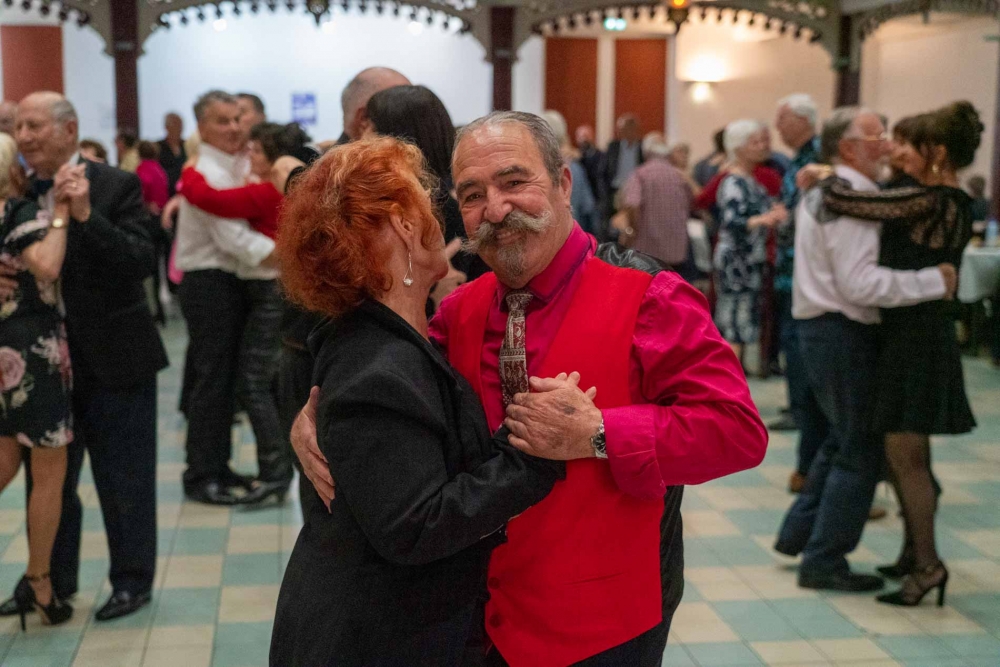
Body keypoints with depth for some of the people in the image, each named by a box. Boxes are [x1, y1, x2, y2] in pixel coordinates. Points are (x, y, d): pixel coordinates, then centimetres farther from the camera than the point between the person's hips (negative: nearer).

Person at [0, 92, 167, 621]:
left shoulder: (117, 186, -10)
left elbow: (143, 263, -19)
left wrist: (85, 216, -28)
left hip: (114, 359, -5)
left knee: (123, 477, 7)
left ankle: (132, 580, 23)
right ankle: (52, 582, 31)